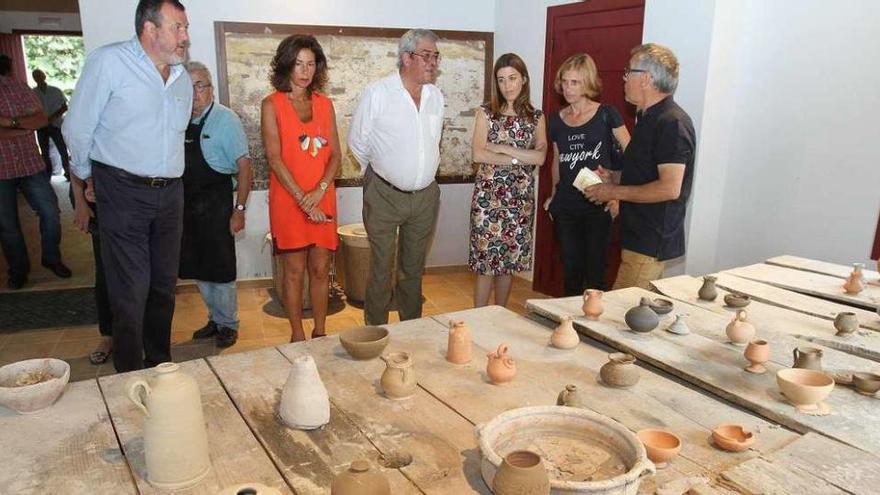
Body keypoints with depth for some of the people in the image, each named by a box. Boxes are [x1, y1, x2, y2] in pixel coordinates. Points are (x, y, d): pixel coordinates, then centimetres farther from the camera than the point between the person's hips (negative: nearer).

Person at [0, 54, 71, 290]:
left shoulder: (19, 88, 4)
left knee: (50, 212, 1)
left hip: (30, 164, 1)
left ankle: (51, 258, 21)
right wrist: (24, 128, -14)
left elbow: (42, 119, -6)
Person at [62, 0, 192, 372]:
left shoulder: (182, 79, 11)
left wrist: (167, 179, 17)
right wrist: (87, 176, 8)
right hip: (122, 193, -6)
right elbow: (77, 128, -3)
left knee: (164, 286, 13)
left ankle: (160, 366, 28)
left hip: (170, 194, 6)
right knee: (130, 292, -2)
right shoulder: (108, 62, -8)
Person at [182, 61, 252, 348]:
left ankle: (228, 324, 21)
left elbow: (244, 166, -12)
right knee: (198, 269, 14)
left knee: (220, 268, 3)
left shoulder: (226, 119, -9)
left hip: (215, 204, -6)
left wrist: (240, 209, -15)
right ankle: (215, 319, 31)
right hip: (186, 205, 6)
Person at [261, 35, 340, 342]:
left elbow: (335, 155, 5)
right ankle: (297, 336, 17)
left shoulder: (324, 104, 10)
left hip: (323, 199, 3)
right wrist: (302, 199, -16)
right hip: (288, 199, -3)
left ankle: (320, 333, 21)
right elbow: (274, 158, -9)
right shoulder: (272, 105, -1)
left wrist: (319, 191, -11)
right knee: (294, 270, 4)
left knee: (320, 269, 7)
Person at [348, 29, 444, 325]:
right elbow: (358, 143, -1)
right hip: (384, 195, -4)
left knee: (414, 268, 15)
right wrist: (377, 173, 8)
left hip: (426, 196, 5)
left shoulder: (436, 96, 6)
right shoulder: (377, 93, -10)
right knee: (381, 268, 4)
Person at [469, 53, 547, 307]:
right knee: (486, 259, -2)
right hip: (489, 195, -2)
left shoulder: (537, 117, 7)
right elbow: (478, 155, -11)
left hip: (521, 197, 3)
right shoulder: (485, 113, 1)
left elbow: (540, 157, -6)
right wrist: (519, 158, -11)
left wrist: (500, 147, -11)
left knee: (510, 260, 10)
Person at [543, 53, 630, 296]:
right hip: (565, 209, 4)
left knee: (595, 272, 1)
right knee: (570, 269, 12)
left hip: (598, 207, -4)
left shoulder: (606, 114, -4)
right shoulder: (556, 120, 8)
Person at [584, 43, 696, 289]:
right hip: (641, 237, 10)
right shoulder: (649, 119, 15)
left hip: (652, 244, -10)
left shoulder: (672, 123, -18)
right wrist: (614, 178, 10)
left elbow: (670, 188, -24)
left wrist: (615, 192, -16)